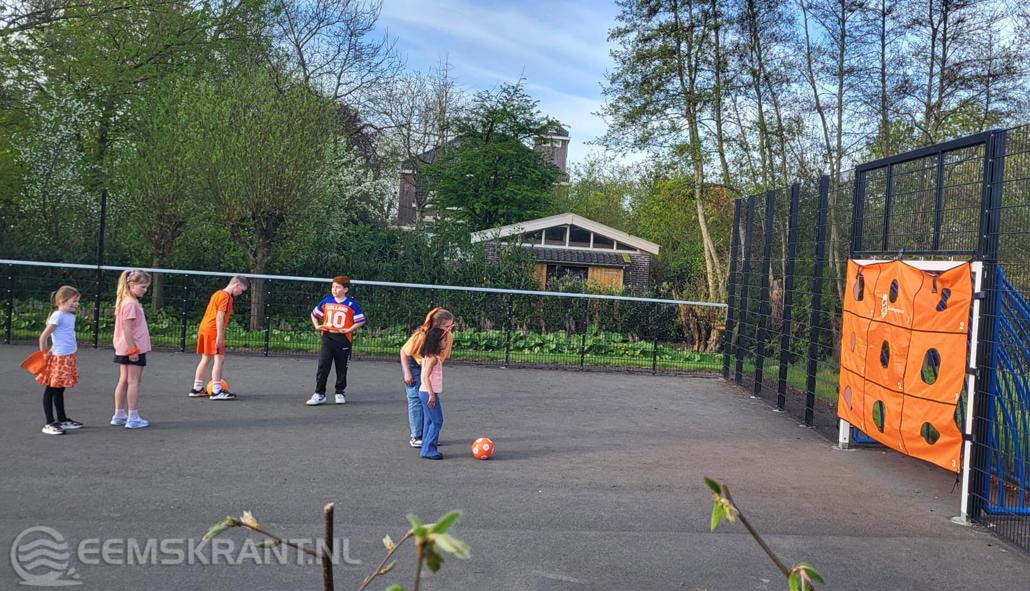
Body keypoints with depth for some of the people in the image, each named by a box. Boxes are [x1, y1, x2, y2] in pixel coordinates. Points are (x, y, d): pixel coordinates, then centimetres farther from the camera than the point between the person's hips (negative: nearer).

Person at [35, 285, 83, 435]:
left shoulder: (71, 316, 12)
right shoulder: (58, 316, -14)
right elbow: (43, 336, -16)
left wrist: (75, 355, 14)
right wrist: (44, 354, -8)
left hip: (69, 358, 8)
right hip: (58, 358, -8)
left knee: (60, 390, 17)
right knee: (51, 390, -1)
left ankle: (62, 420, 25)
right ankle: (49, 423, 2)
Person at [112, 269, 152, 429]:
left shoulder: (127, 301, 12)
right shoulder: (131, 303, -18)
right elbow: (127, 329, -21)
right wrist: (133, 349, -21)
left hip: (125, 350, 10)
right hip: (133, 349, -10)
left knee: (124, 380, 14)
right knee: (133, 382, -4)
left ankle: (119, 415, 21)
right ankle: (133, 418, 0)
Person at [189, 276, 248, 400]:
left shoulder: (217, 293, 18)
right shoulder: (226, 297, -11)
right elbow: (219, 317, -18)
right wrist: (220, 335, -20)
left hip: (203, 328, 10)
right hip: (213, 330, -10)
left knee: (206, 359, 15)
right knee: (219, 358, -8)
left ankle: (196, 389, 19)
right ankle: (216, 391, -11)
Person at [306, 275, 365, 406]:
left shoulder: (351, 304, -4)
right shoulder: (326, 301, 6)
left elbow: (361, 320, -4)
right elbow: (314, 314, 19)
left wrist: (349, 330, -12)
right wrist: (317, 326, 5)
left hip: (343, 339, -2)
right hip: (327, 337, 2)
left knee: (341, 368, 10)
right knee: (323, 366, -4)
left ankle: (340, 393, 24)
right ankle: (319, 394, 0)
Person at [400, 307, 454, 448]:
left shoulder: (449, 337, -20)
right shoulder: (421, 335, -33)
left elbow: (444, 356, 0)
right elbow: (403, 351, -17)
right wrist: (407, 373, -17)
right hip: (413, 364, -4)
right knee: (415, 398, -8)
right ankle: (415, 436, -4)